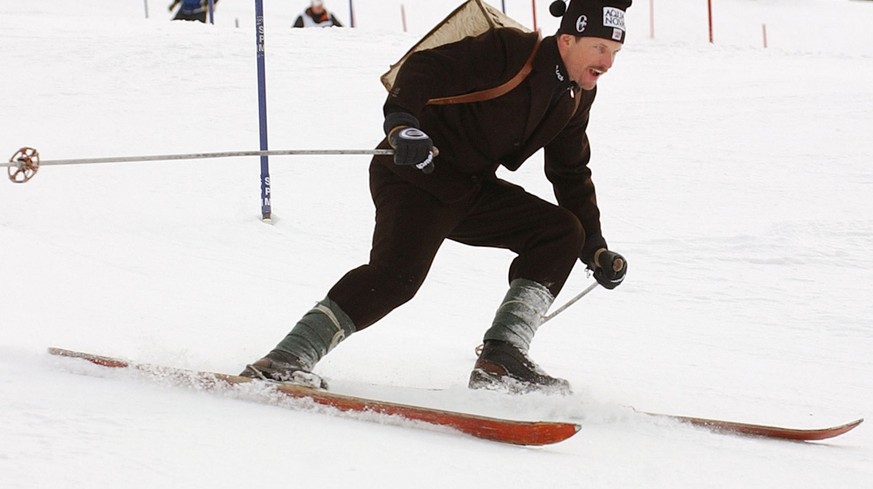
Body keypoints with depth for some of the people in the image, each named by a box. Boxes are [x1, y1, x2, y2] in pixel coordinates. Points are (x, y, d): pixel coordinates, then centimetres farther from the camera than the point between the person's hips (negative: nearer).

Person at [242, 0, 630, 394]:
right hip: (416, 173, -8)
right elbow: (427, 69, -24)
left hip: (472, 191, 8)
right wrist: (401, 121, -43)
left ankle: (500, 360, -10)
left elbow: (572, 174, 20)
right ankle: (285, 361, -30)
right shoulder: (508, 52, -15)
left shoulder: (576, 97, 10)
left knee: (562, 232, -4)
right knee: (397, 273, -29)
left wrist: (595, 247, 13)